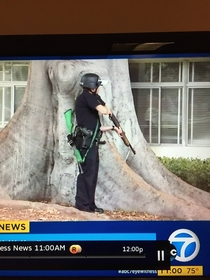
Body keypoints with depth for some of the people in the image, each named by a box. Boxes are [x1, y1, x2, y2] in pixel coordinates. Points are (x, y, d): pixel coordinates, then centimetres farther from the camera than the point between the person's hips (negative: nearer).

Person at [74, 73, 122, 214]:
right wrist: (107, 108, 5)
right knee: (87, 172, -6)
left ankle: (88, 204, 16)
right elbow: (104, 111, -18)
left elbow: (96, 127, 23)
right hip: (87, 142, -9)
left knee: (91, 173, 11)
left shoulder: (89, 99, 22)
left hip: (91, 142, 9)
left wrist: (113, 128, 21)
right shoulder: (87, 96, -6)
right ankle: (83, 203, -1)